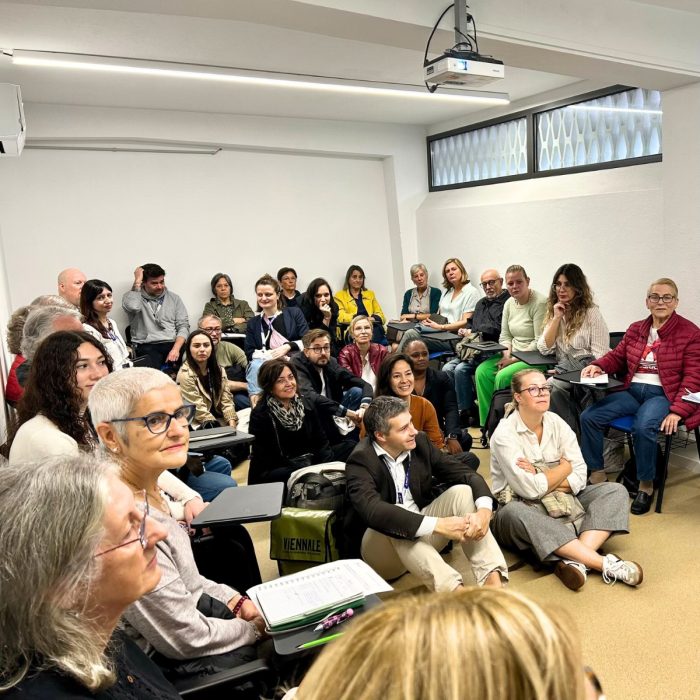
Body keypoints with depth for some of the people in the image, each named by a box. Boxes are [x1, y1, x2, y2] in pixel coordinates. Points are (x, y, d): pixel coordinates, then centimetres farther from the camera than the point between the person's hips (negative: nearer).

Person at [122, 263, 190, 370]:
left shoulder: (174, 298, 16)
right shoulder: (132, 296, 9)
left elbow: (183, 326, 8)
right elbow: (133, 306, -18)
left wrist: (176, 349, -11)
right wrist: (137, 281, -4)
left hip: (173, 344, 3)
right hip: (147, 347, -3)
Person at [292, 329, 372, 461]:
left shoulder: (331, 363, -1)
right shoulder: (297, 364, -18)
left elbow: (364, 384, -4)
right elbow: (309, 396, -37)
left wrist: (364, 406, -26)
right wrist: (347, 412, -37)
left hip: (332, 418, 6)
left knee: (357, 391, -10)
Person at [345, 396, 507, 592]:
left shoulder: (420, 442, -5)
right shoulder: (361, 461, -20)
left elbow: (468, 474, -6)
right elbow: (373, 511, -38)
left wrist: (484, 510, -28)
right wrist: (438, 525, -42)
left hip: (422, 535, 5)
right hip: (378, 544, -5)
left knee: (463, 492, -17)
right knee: (395, 522, -36)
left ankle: (493, 580, -29)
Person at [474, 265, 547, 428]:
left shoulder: (540, 303, -14)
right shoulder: (509, 303, 10)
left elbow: (539, 343, -18)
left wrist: (514, 359, -18)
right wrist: (506, 355, -6)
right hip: (513, 353, 7)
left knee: (502, 376, -28)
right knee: (482, 371, -15)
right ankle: (487, 423, -8)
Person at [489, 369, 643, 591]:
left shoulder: (556, 423, 0)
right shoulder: (504, 435, -16)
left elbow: (580, 478, -4)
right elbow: (530, 489, -23)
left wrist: (541, 479, -17)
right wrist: (564, 467, -9)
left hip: (562, 501, 6)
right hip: (524, 508, -6)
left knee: (615, 491, -9)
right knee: (514, 513, -39)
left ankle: (576, 561, -33)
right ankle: (605, 564, -36)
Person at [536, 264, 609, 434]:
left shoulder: (592, 313, -1)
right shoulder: (553, 312, 16)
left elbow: (599, 355, -7)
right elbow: (544, 349, 5)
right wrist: (557, 318, -2)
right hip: (563, 371, 5)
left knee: (552, 388, -31)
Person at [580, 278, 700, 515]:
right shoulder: (635, 329, 12)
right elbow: (617, 356, 23)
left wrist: (677, 411, -18)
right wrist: (597, 366, -1)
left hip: (663, 394, -5)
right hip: (632, 390, 5)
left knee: (643, 427, -35)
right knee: (588, 417, -15)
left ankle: (646, 486, -12)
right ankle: (596, 474, 1)